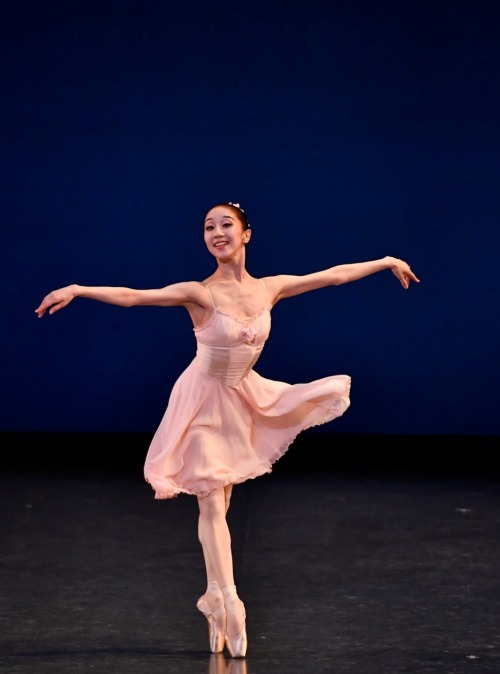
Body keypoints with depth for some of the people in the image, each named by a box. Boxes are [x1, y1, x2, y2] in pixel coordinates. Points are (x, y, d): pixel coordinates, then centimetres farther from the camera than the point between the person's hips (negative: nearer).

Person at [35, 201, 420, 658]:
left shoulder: (269, 289, -5)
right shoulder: (200, 294, -18)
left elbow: (335, 275, 6)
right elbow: (131, 296, -28)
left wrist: (387, 262, 15)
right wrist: (77, 291, -40)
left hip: (242, 400, 4)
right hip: (204, 400, -4)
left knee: (221, 502, 10)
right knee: (212, 504, -6)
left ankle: (217, 602, 16)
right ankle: (227, 605, -5)